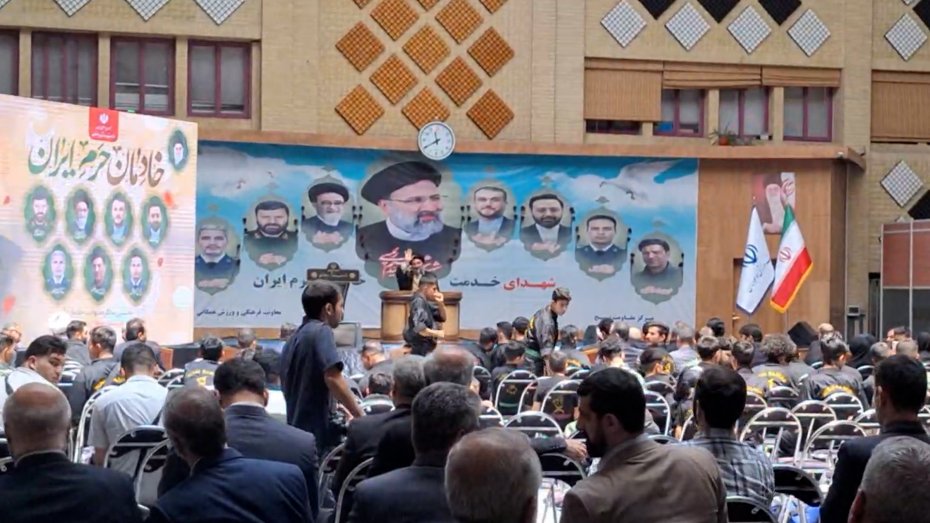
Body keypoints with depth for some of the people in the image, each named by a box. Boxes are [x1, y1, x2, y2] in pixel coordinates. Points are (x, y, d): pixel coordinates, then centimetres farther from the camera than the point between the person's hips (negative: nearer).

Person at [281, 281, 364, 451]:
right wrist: (360, 416, -15)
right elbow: (332, 378, -21)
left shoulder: (293, 339, 16)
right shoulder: (321, 331, -9)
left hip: (297, 431, 9)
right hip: (319, 432, -9)